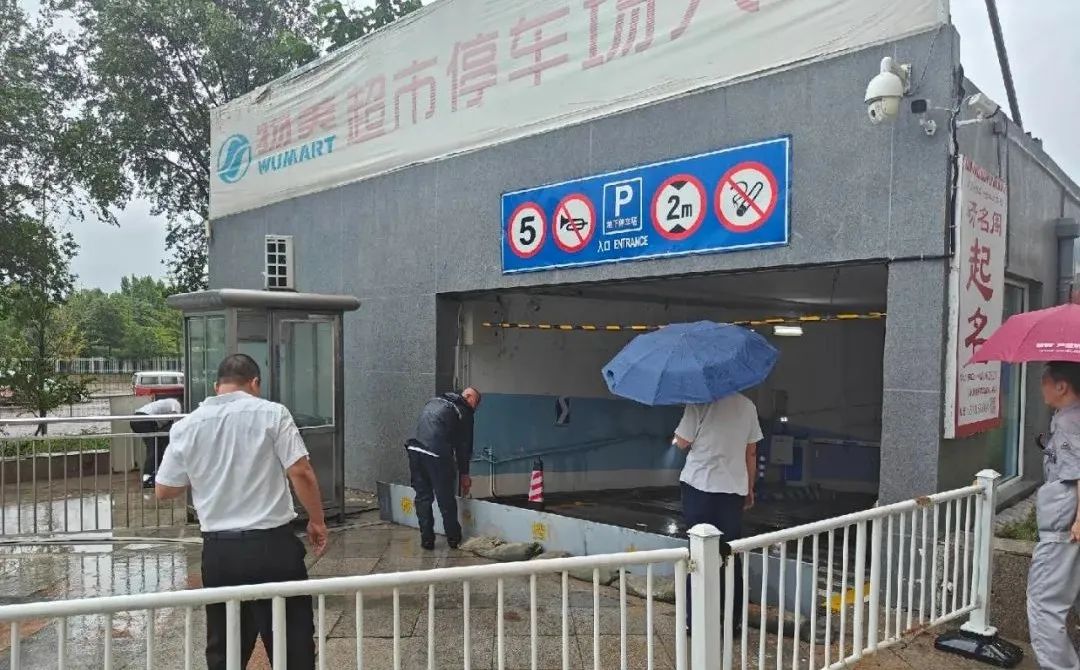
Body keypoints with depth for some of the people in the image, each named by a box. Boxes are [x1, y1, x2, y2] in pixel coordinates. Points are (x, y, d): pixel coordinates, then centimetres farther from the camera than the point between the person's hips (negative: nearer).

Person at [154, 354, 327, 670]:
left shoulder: (186, 426, 3)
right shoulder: (271, 413, -7)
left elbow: (164, 490, 11)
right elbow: (301, 473, -12)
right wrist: (316, 521, 0)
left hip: (218, 551, 4)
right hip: (272, 544, -3)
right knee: (293, 643, 7)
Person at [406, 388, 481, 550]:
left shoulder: (434, 401, 23)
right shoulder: (464, 412, 6)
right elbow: (464, 446, 8)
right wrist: (464, 474, 19)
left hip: (414, 450, 5)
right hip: (437, 455, -5)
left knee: (422, 497, 15)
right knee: (446, 499, 8)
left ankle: (426, 540, 19)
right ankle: (454, 539, 21)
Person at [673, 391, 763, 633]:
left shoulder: (700, 402, -12)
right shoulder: (747, 405, 4)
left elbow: (683, 442, -7)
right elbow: (751, 452, 9)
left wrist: (675, 441, 15)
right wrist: (750, 489, 17)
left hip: (700, 486, -4)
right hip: (734, 488, 4)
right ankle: (733, 619, 19)